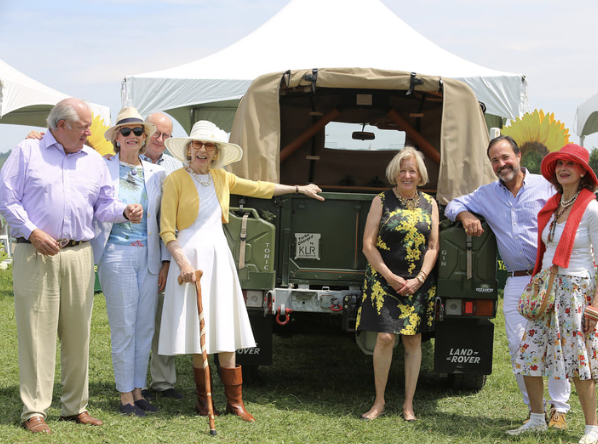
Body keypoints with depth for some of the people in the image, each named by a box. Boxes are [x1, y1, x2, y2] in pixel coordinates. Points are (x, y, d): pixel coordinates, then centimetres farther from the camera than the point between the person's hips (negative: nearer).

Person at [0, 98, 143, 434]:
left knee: (78, 333, 5)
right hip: (36, 254, -4)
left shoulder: (94, 161, 17)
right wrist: (32, 232, -10)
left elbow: (104, 205, 15)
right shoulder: (27, 152, 5)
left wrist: (124, 211, -7)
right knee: (37, 332, -5)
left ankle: (76, 406, 16)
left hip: (79, 255, 4)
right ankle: (35, 410, -1)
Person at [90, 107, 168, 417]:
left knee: (145, 328, 7)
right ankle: (125, 396, 7)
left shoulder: (156, 174, 11)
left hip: (148, 258, 4)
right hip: (116, 255, -4)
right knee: (124, 328, -1)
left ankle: (137, 391, 18)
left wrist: (165, 262, 7)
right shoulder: (104, 168, 1)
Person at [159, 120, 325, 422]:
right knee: (197, 332, -3)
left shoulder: (221, 178, 12)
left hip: (219, 257, 4)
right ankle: (203, 400, 10)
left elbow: (257, 188, 26)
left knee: (225, 331, 2)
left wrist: (298, 188, 32)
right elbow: (167, 230, -6)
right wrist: (183, 262, -18)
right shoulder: (176, 180, -4)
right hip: (189, 254, -4)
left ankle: (234, 401, 6)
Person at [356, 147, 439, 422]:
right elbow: (368, 246, -3)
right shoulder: (381, 201, 1)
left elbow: (433, 247, 5)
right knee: (385, 337, -10)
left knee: (413, 340, 3)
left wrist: (419, 279, -8)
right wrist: (391, 278, -11)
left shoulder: (430, 204, 8)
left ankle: (408, 404, 11)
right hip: (384, 280, -2)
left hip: (418, 283, 2)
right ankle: (379, 402, 3)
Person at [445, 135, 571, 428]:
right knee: (518, 348, 1)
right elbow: (453, 205, 22)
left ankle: (559, 408, 7)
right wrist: (465, 215, -2)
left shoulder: (546, 186, 3)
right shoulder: (487, 195, 13)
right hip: (516, 283, 4)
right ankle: (534, 409, 13)